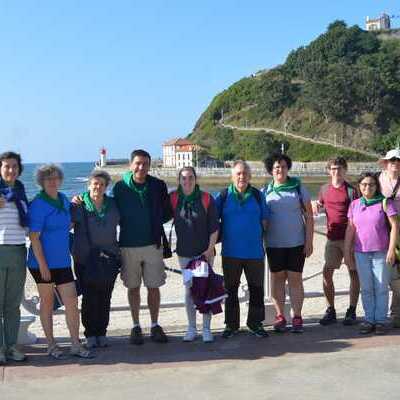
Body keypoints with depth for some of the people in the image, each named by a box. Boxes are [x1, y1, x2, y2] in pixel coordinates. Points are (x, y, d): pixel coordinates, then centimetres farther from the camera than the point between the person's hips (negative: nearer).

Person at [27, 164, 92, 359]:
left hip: (62, 261, 6)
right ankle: (51, 345, 20)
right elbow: (34, 237, -15)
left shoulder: (63, 199, 9)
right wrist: (43, 265, -18)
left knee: (72, 301, 0)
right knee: (47, 302, 7)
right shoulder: (38, 204, -12)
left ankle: (76, 345, 8)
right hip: (43, 261, -5)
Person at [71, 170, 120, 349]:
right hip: (85, 260, -3)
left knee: (105, 298, 6)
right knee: (89, 298, 0)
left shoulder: (113, 205, 7)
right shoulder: (79, 206, -3)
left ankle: (102, 333, 16)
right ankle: (90, 335, 11)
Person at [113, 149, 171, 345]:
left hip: (153, 244, 1)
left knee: (154, 287, 6)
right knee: (133, 287, 9)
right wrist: (127, 225, -4)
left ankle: (155, 326, 19)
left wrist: (155, 223, -3)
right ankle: (136, 327, 21)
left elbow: (167, 212, 8)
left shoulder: (158, 186, -1)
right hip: (128, 245, 0)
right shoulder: (120, 187, -4)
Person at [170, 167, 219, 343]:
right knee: (188, 290, 9)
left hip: (205, 252, -2)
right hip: (184, 252, 2)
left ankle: (206, 328, 12)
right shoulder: (173, 199, -1)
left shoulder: (206, 199, -6)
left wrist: (210, 248, -10)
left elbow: (214, 227, -4)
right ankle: (191, 328, 19)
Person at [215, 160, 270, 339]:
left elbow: (264, 219, 8)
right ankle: (231, 324, 19)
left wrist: (257, 236, 1)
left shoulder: (257, 195, 4)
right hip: (230, 252, -1)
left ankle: (255, 323, 21)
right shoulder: (223, 196, 0)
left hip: (255, 251, 1)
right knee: (230, 290, 8)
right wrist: (222, 236, -2)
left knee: (257, 289, 7)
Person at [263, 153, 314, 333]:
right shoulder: (265, 192, 5)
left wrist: (309, 241, -4)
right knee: (277, 278, 6)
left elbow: (309, 216, 2)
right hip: (274, 243, 1)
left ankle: (297, 317, 7)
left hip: (296, 242, -1)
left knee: (295, 278, 1)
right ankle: (280, 316, 14)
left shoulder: (299, 188, 2)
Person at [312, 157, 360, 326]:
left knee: (354, 273, 3)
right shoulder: (324, 189, 8)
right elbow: (320, 205, 26)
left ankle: (351, 312, 13)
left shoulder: (351, 190, -4)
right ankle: (331, 311, 11)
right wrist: (316, 205, 2)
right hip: (332, 238, 4)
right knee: (327, 273, 0)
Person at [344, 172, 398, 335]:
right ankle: (369, 320, 17)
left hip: (381, 252, -3)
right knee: (366, 288, 8)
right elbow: (350, 229, 9)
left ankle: (380, 320, 12)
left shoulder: (384, 202, -4)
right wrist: (347, 252, 8)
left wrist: (391, 249, -12)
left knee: (381, 288, 3)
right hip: (361, 252, 3)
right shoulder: (354, 204, 6)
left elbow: (394, 226, -7)